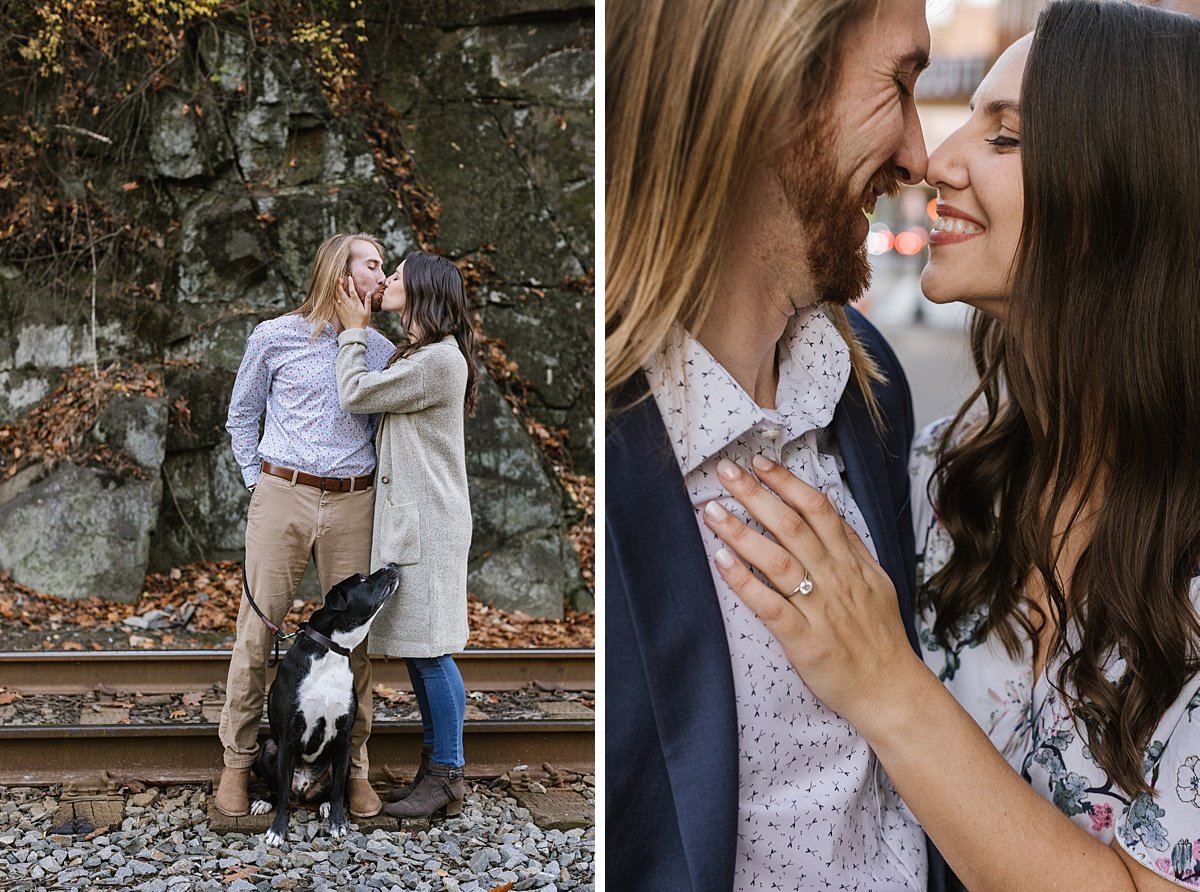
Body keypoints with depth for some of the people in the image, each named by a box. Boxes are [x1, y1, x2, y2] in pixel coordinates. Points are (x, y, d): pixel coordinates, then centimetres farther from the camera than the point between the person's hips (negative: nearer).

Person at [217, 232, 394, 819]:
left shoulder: (380, 350, 10)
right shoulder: (274, 337, 3)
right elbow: (241, 415, 13)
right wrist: (259, 483, 7)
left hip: (352, 506, 2)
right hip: (282, 498, -2)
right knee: (257, 629, 0)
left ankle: (353, 767, 13)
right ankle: (237, 761, 12)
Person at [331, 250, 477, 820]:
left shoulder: (440, 359, -17)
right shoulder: (417, 355, 18)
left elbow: (354, 394, -13)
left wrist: (354, 330, -2)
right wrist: (357, 332, 16)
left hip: (428, 521, -10)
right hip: (406, 516, 10)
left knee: (429, 649, -5)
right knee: (415, 650, 13)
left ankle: (447, 780, 3)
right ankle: (436, 767, 21)